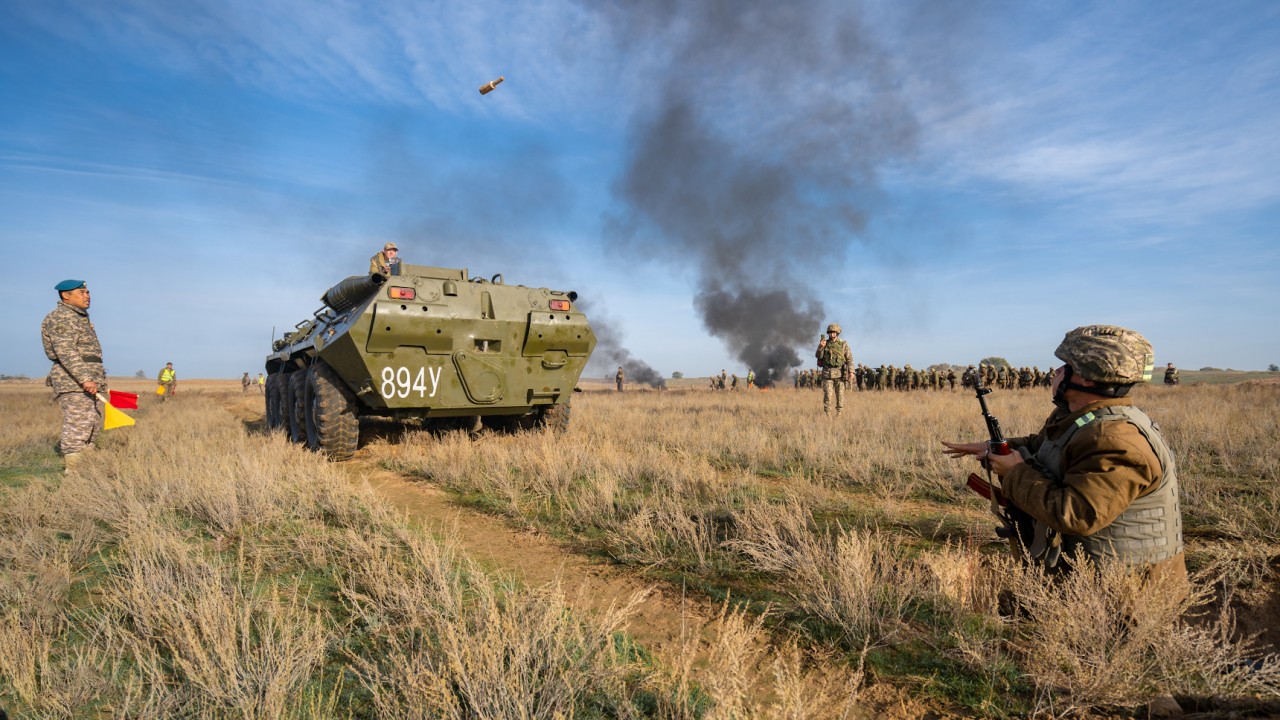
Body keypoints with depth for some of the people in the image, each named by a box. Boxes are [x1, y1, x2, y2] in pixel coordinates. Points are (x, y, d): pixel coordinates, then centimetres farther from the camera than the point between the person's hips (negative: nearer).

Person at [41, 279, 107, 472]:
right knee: (78, 426, -12)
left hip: (89, 380, 10)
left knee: (93, 424, 10)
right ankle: (73, 473, -11)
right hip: (73, 382, -10)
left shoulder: (80, 317, 21)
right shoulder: (61, 318, -9)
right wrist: (84, 379, -29)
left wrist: (97, 380, 28)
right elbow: (66, 352, -21)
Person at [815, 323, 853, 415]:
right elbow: (819, 356, -1)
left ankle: (839, 413, 9)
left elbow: (849, 359, 0)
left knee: (840, 394, 2)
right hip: (827, 373, 1)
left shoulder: (843, 344, 2)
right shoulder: (824, 343, 6)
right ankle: (827, 413, 3)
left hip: (840, 373, -1)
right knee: (827, 394, -3)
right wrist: (820, 347, -19)